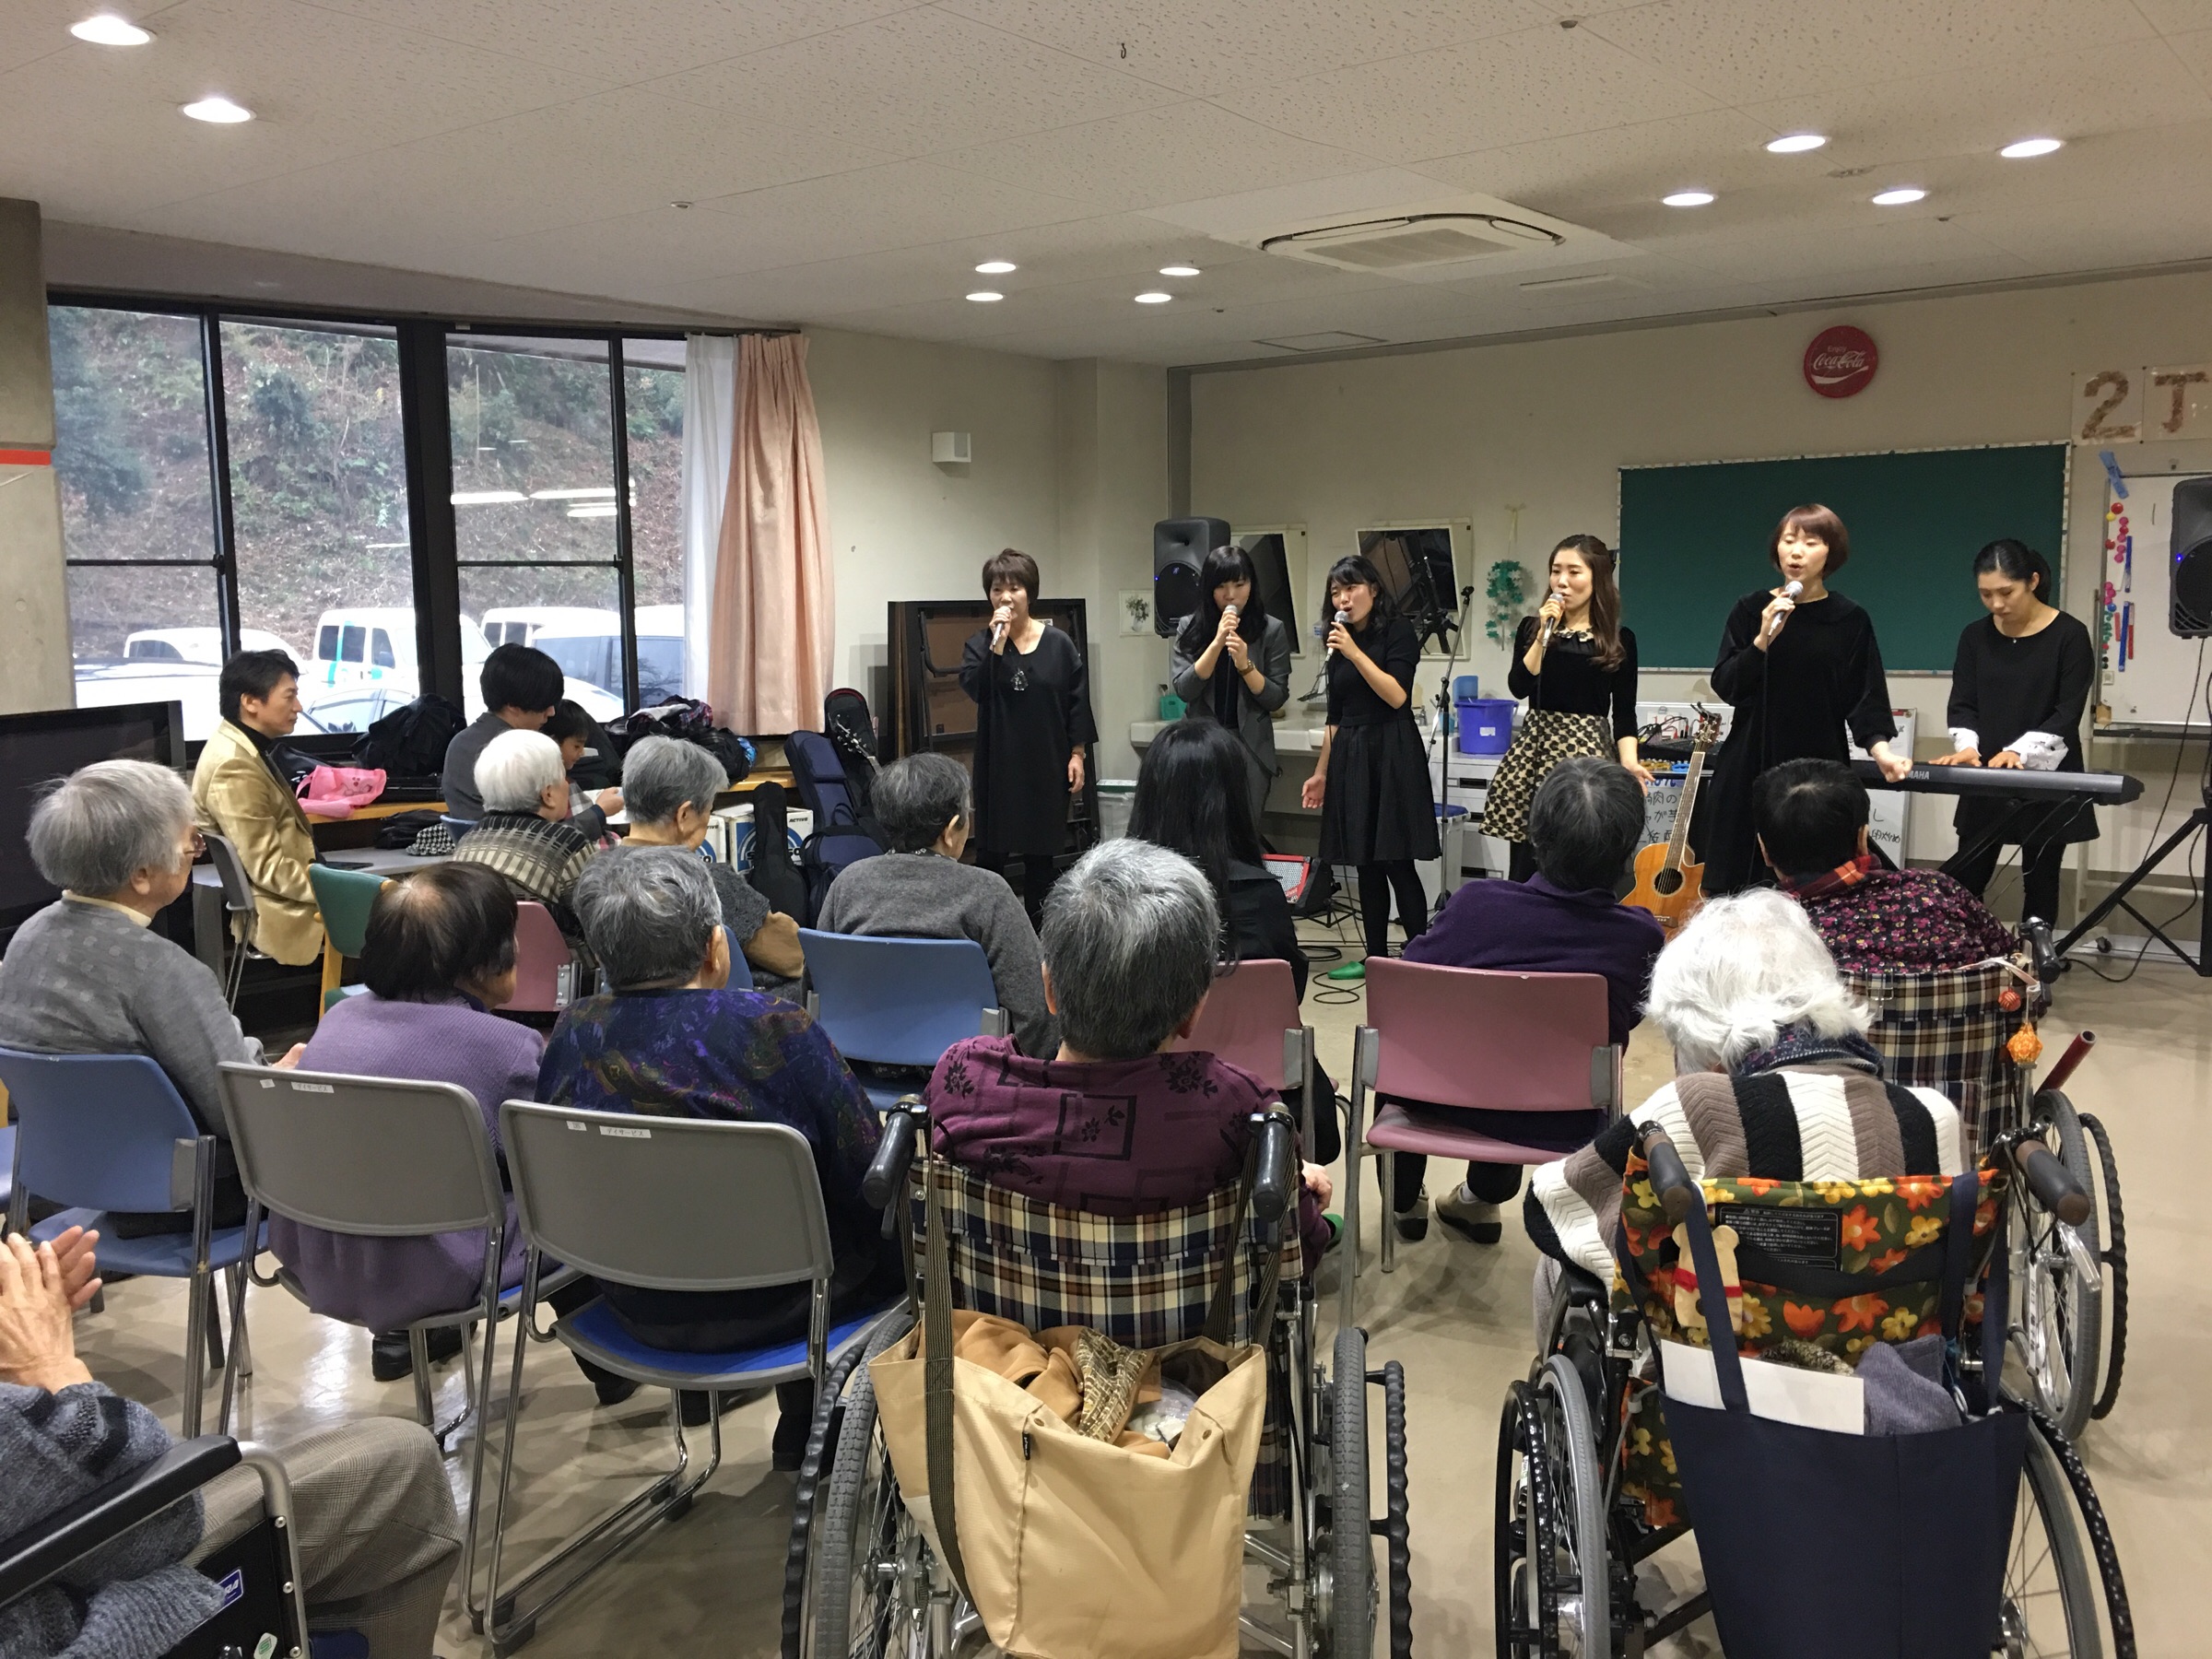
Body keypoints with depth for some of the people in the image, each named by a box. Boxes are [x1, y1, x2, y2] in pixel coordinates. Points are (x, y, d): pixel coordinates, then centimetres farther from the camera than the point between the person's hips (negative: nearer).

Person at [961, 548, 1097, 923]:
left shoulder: (1058, 644, 0)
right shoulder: (981, 643, 1)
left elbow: (1077, 701, 2)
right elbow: (973, 687, -16)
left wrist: (1077, 754, -1)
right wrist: (997, 643, -21)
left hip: (1047, 764, 0)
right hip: (998, 762, 0)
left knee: (1040, 852, 10)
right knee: (992, 850, 2)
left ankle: (1038, 922, 20)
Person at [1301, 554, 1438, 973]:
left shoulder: (1398, 631, -3)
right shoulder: (1340, 641, 14)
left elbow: (1397, 695, -15)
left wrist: (1355, 653, -18)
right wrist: (1321, 771, 16)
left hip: (1392, 754, -6)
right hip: (1350, 757, 6)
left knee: (1396, 862, -9)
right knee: (1366, 864, 7)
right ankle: (1376, 957, 13)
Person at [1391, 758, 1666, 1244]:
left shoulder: (1474, 903, -25)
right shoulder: (1643, 936, -21)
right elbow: (1626, 1019, 1)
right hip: (1564, 1125, 2)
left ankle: (1405, 1203, 44)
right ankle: (1482, 1199, 48)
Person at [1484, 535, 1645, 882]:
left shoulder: (1619, 640, 5)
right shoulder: (1532, 627, 9)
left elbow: (1623, 712, 4)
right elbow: (1519, 687, -4)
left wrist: (1629, 762, -10)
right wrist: (1544, 634, -8)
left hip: (1589, 750, -1)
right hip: (1535, 747, 2)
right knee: (1526, 868, 0)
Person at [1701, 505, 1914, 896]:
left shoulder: (1850, 620, 4)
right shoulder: (1751, 609, 5)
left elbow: (1865, 698, 1)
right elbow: (1725, 685, -2)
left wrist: (1879, 747, -16)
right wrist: (1764, 639, -15)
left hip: (1820, 767, 0)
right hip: (1751, 765, 1)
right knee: (1738, 883, -1)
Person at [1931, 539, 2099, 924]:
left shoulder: (2069, 636, -7)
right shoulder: (1975, 636, 4)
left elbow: (2067, 715, -12)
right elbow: (1963, 705, 2)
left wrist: (2019, 752, -25)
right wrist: (1967, 746, -18)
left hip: (2047, 782, -3)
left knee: (2039, 882, 4)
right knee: (1966, 882, 1)